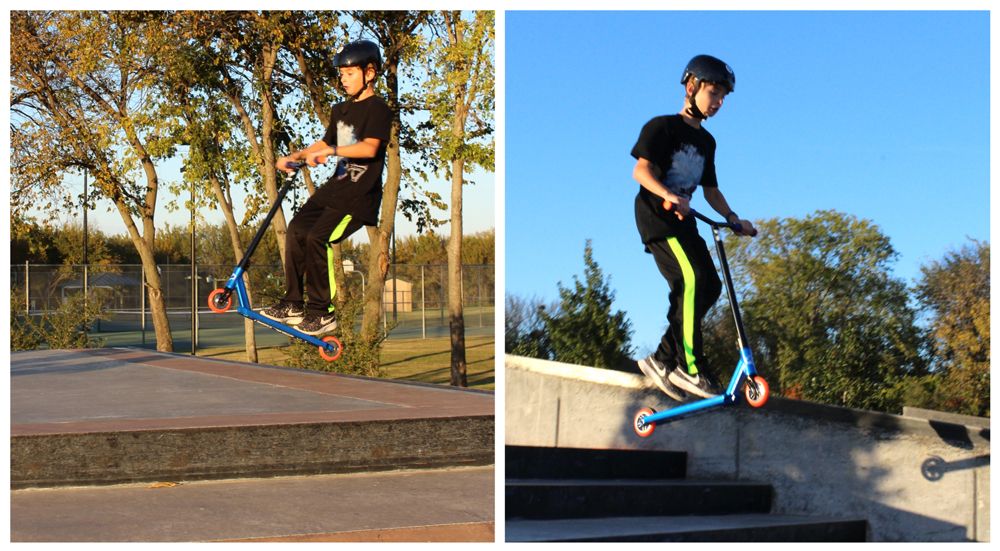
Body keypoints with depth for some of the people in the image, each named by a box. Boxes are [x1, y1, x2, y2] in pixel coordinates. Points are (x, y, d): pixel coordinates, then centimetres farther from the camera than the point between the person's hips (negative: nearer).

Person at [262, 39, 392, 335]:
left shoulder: (377, 108, -10)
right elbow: (324, 144, 23)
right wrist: (295, 156, 8)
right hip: (336, 186, 9)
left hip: (360, 193, -9)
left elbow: (370, 147, -25)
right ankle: (293, 304, 7)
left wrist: (331, 151, -32)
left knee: (318, 237, -22)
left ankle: (322, 312, -11)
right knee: (296, 230, -2)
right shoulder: (340, 110, 18)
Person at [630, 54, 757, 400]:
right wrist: (669, 196, -34)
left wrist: (733, 218, 5)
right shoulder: (662, 127, -5)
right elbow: (641, 170, -17)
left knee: (710, 287, -1)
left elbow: (710, 190, 20)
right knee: (693, 279, -24)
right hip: (656, 216, -8)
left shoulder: (706, 142, 19)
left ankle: (662, 359, 8)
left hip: (683, 219, 8)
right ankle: (690, 368, -22)